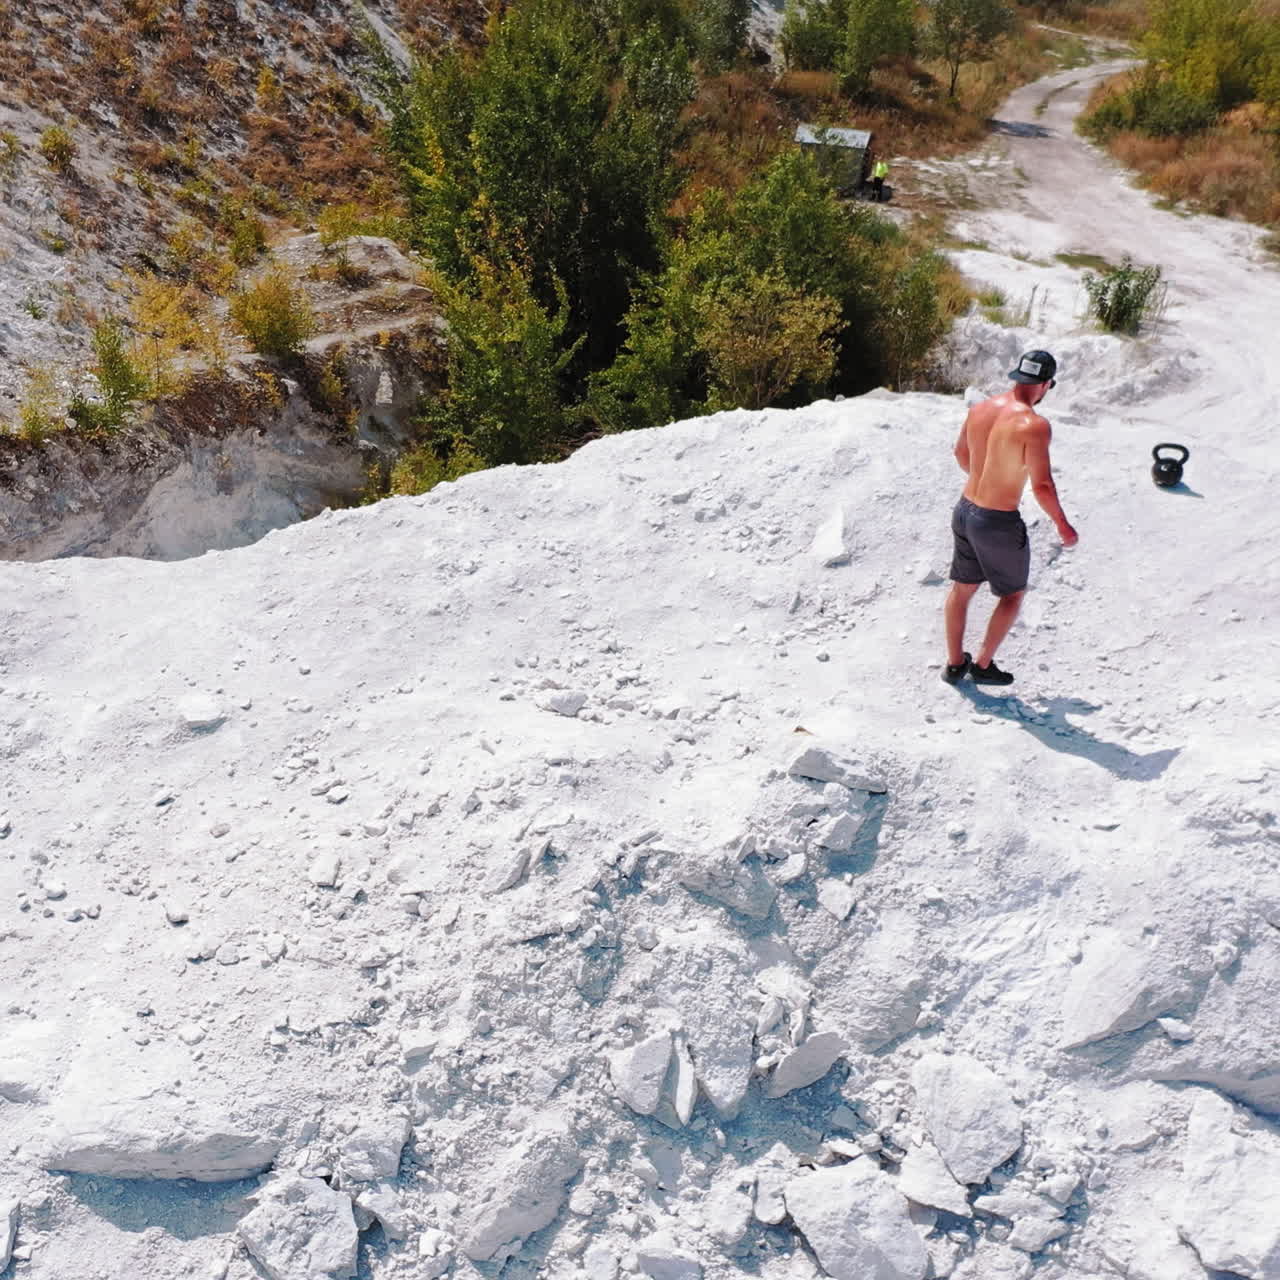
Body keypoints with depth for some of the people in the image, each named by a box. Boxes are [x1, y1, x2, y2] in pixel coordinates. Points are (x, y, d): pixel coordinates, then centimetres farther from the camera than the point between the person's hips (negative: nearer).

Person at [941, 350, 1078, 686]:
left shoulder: (979, 409, 0)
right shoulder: (1033, 425, -21)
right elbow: (1042, 486, -22)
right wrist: (1063, 526, -7)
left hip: (965, 511, 7)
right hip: (1000, 523, -6)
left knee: (962, 589, 20)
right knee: (1013, 594, 16)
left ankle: (955, 663, 31)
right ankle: (983, 664, 22)